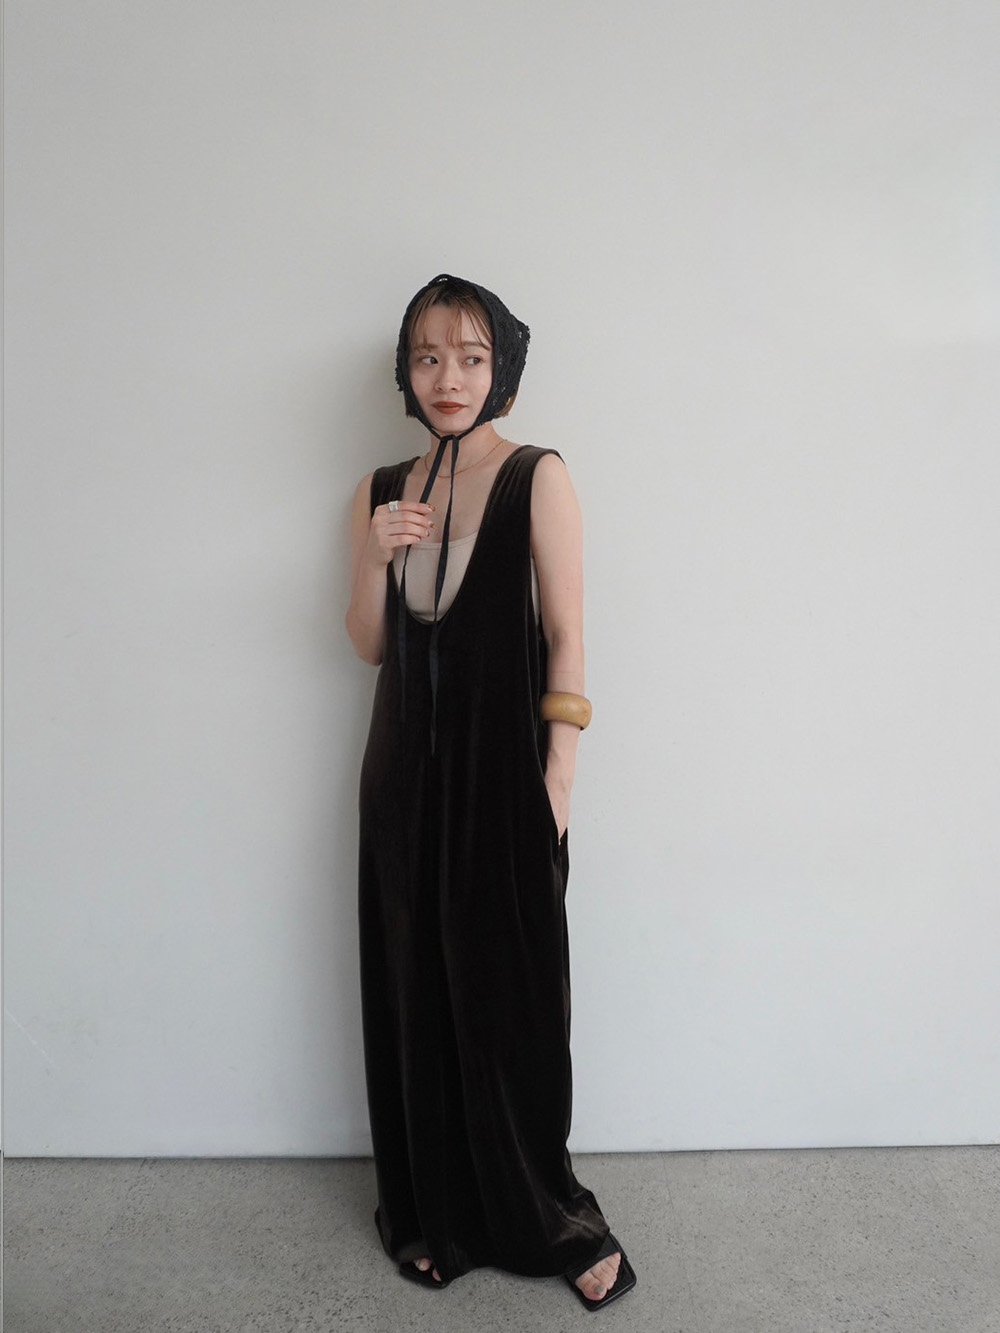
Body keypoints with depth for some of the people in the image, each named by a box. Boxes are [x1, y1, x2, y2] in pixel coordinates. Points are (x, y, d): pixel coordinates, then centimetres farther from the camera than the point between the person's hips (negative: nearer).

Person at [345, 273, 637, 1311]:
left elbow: (565, 641, -7)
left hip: (502, 766, -4)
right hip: (406, 766, 4)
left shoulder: (538, 478, -5)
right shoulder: (380, 492, 9)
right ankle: (434, 1211, 31)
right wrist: (374, 554, -8)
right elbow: (368, 645, 9)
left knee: (510, 992, 3)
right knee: (415, 988, 11)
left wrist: (556, 782, -12)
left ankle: (541, 1217, 26)